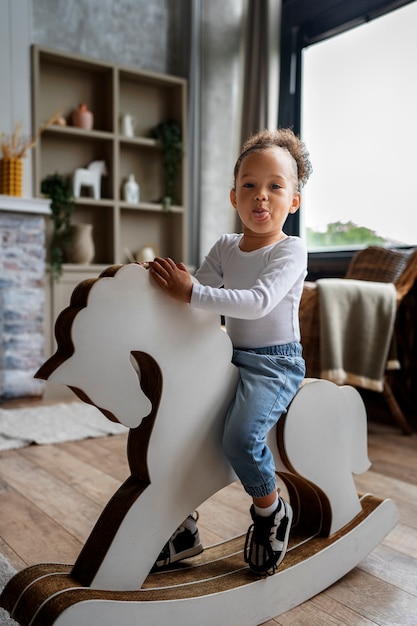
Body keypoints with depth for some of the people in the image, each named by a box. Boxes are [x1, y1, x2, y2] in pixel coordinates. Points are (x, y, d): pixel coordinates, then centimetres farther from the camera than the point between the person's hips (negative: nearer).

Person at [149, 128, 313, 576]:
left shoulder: (290, 251, -11)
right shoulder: (224, 248, 8)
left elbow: (258, 302, -27)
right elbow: (197, 296, 2)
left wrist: (189, 292, -31)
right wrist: (165, 282, -19)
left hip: (275, 363, -6)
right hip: (231, 357, 7)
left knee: (240, 436, -30)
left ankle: (270, 511, 4)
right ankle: (182, 527, 15)